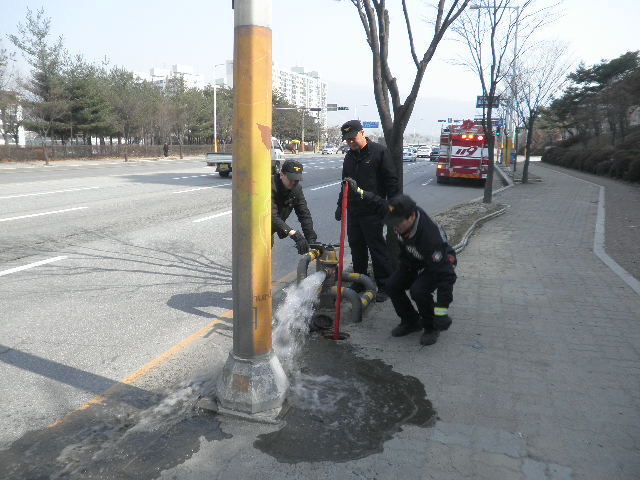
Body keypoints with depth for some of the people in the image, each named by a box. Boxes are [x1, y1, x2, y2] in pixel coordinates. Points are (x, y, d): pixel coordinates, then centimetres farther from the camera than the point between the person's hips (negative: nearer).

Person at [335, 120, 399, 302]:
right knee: (356, 247, 12)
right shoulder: (349, 157, 16)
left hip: (373, 211, -7)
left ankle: (384, 286, 4)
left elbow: (391, 181, -8)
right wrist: (340, 205, 24)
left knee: (377, 248, -4)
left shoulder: (379, 151, -6)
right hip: (353, 210, 7)